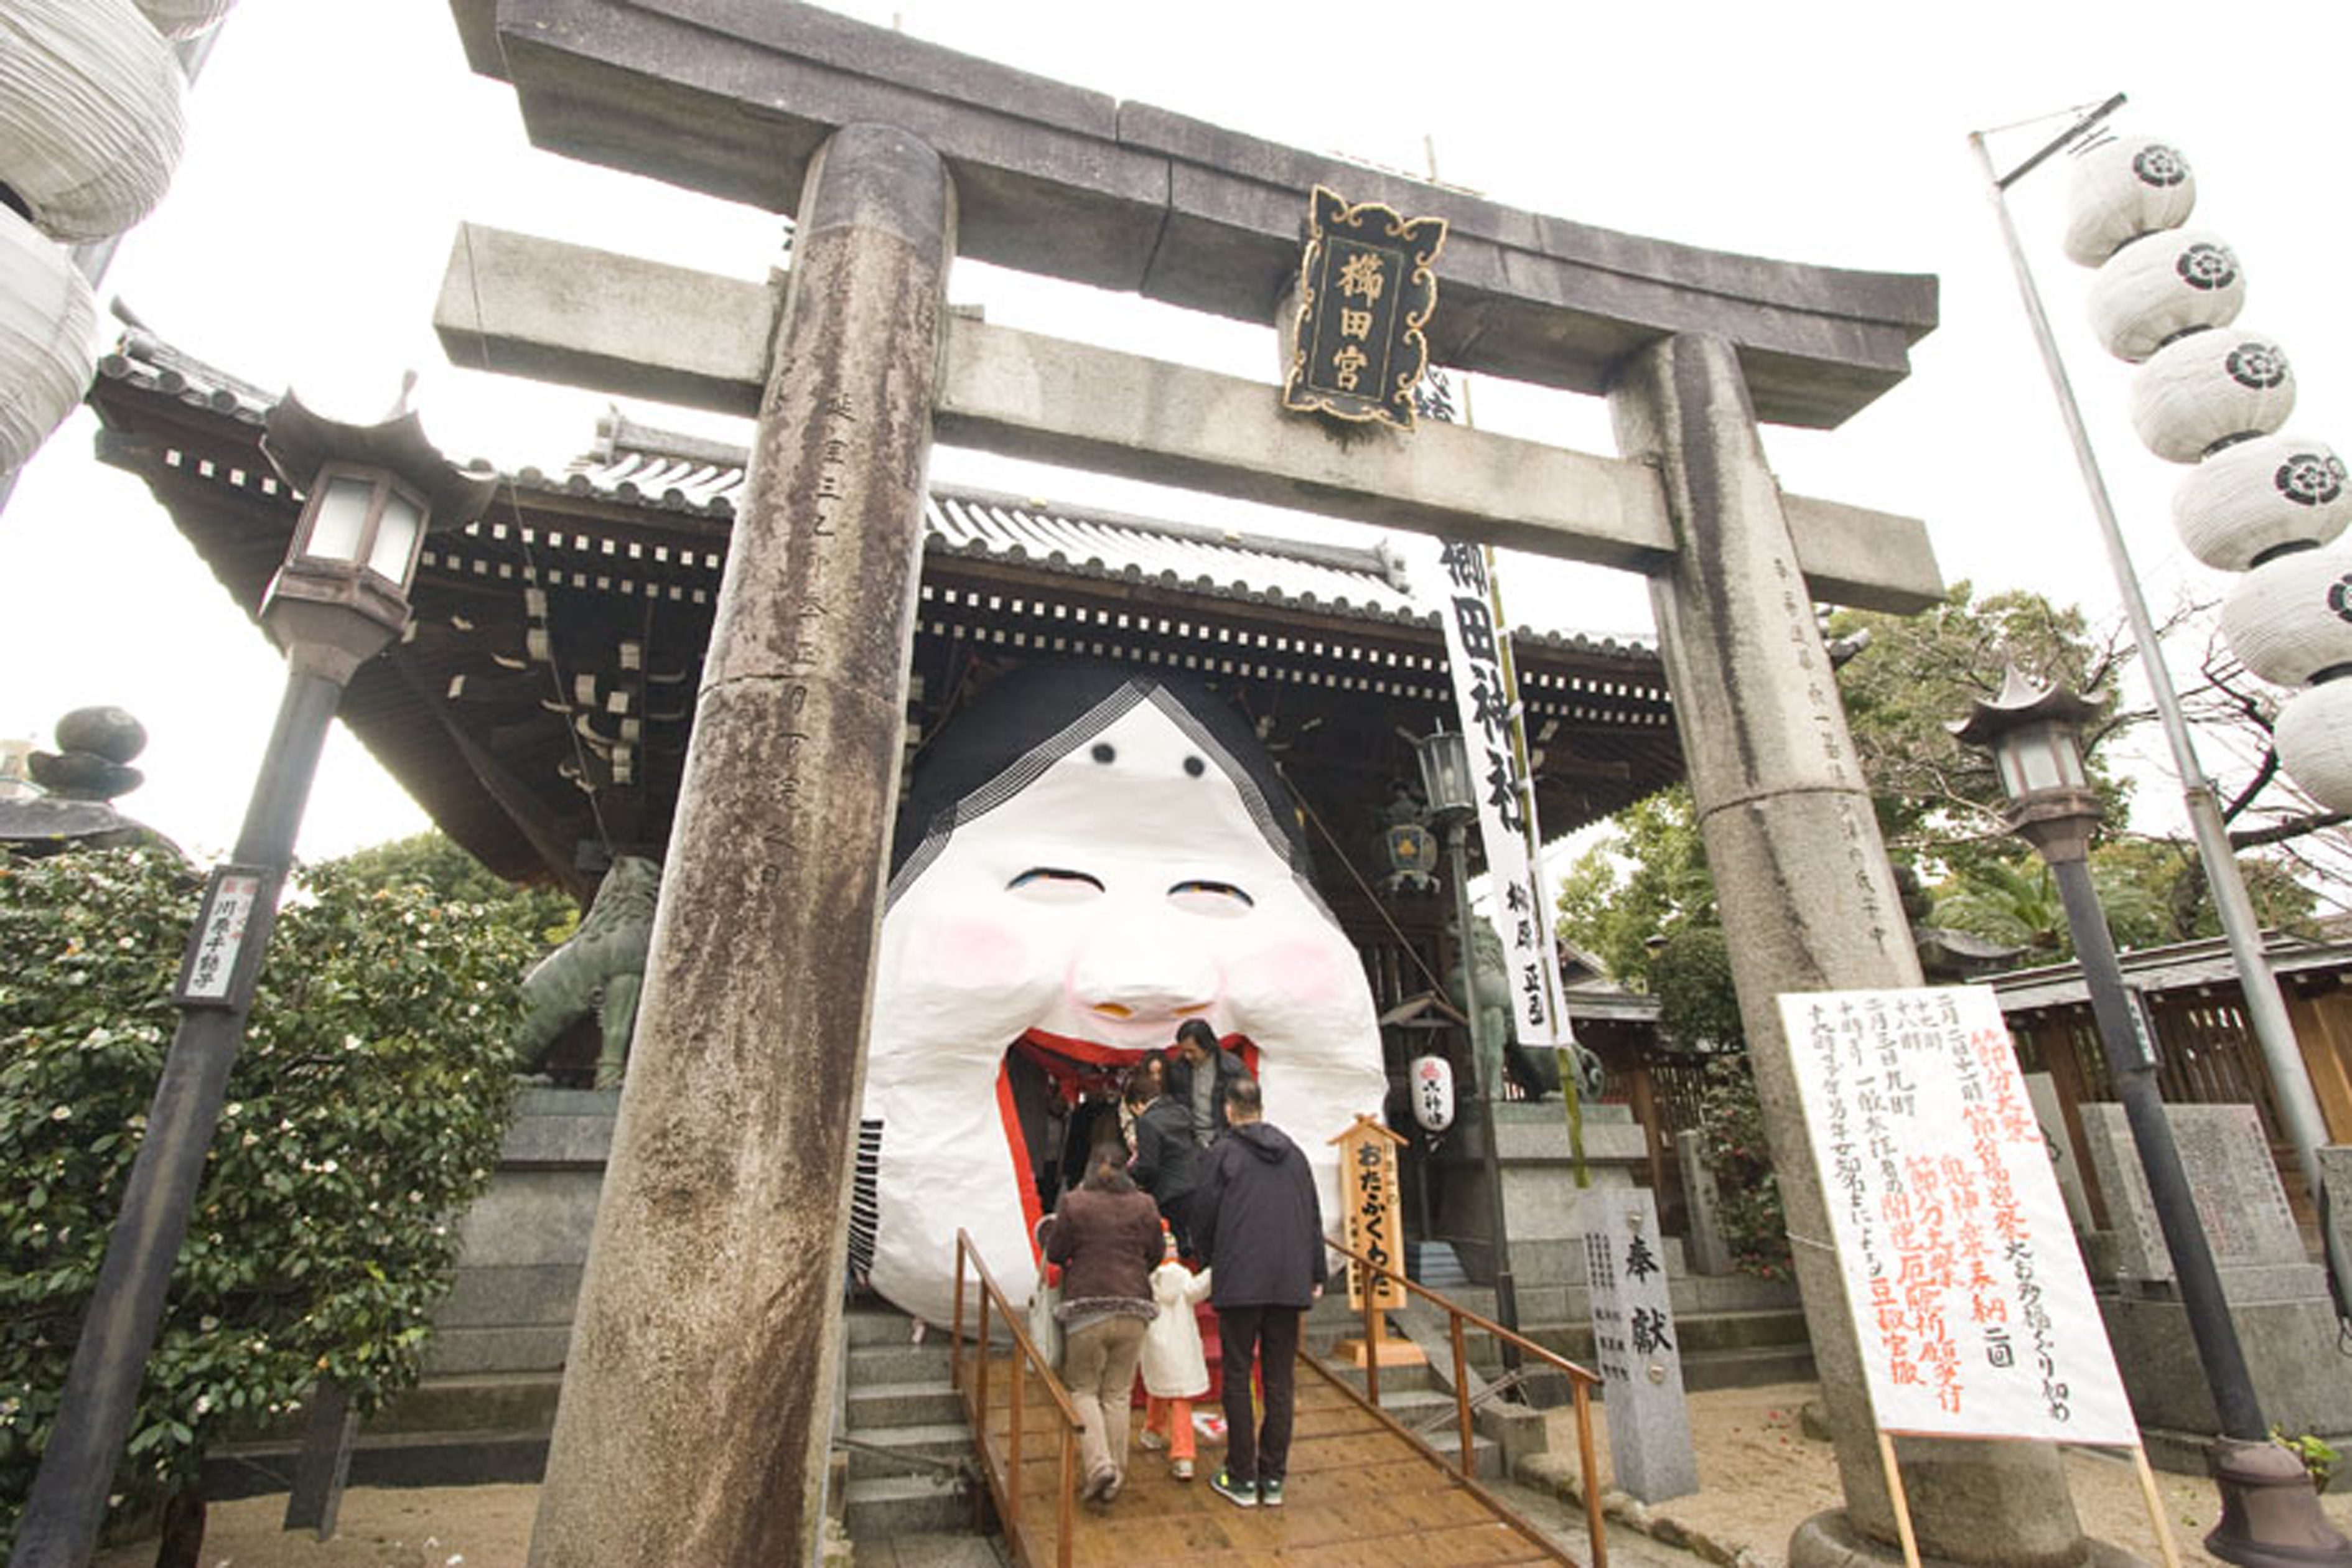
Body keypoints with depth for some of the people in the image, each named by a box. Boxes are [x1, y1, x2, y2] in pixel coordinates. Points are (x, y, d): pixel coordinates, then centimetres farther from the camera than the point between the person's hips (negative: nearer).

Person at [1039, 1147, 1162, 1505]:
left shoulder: (1074, 1203, -6)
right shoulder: (1144, 1205, 2)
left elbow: (1055, 1253, -2)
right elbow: (1155, 1255, 10)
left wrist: (1050, 1230, 18)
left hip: (1086, 1308, -2)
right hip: (1133, 1310, 3)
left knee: (1082, 1389, 13)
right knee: (1117, 1393, 14)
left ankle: (1099, 1464, -2)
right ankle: (1115, 1475, 18)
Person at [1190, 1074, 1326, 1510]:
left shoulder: (1224, 1153, -5)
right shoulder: (1293, 1153, 10)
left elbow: (1203, 1217, -3)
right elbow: (1314, 1218, 13)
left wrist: (1211, 1259, 16)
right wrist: (1317, 1274, 19)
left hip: (1240, 1282, -4)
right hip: (1290, 1282, 4)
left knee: (1238, 1379, 8)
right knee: (1279, 1380, 12)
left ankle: (1242, 1478, 14)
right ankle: (1274, 1477, 19)